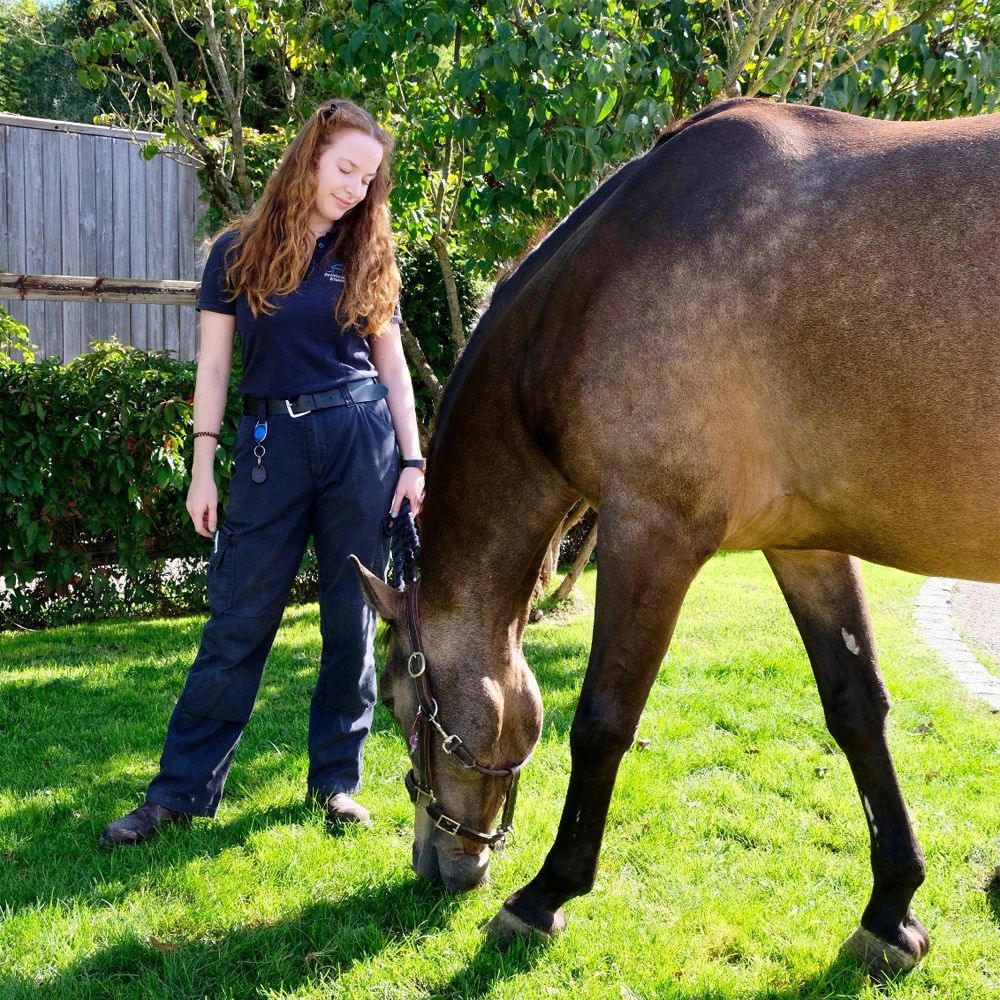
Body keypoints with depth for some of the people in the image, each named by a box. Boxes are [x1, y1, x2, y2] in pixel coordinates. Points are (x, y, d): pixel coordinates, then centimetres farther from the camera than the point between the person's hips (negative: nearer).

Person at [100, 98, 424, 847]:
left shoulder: (370, 259, 7)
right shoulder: (240, 251, 3)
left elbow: (393, 367, 9)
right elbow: (214, 366, 3)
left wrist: (413, 461, 0)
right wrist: (203, 467, -2)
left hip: (361, 438, 1)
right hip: (272, 441, -1)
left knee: (353, 618, 5)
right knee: (238, 620, 0)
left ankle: (337, 779, 18)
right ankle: (182, 789, 7)